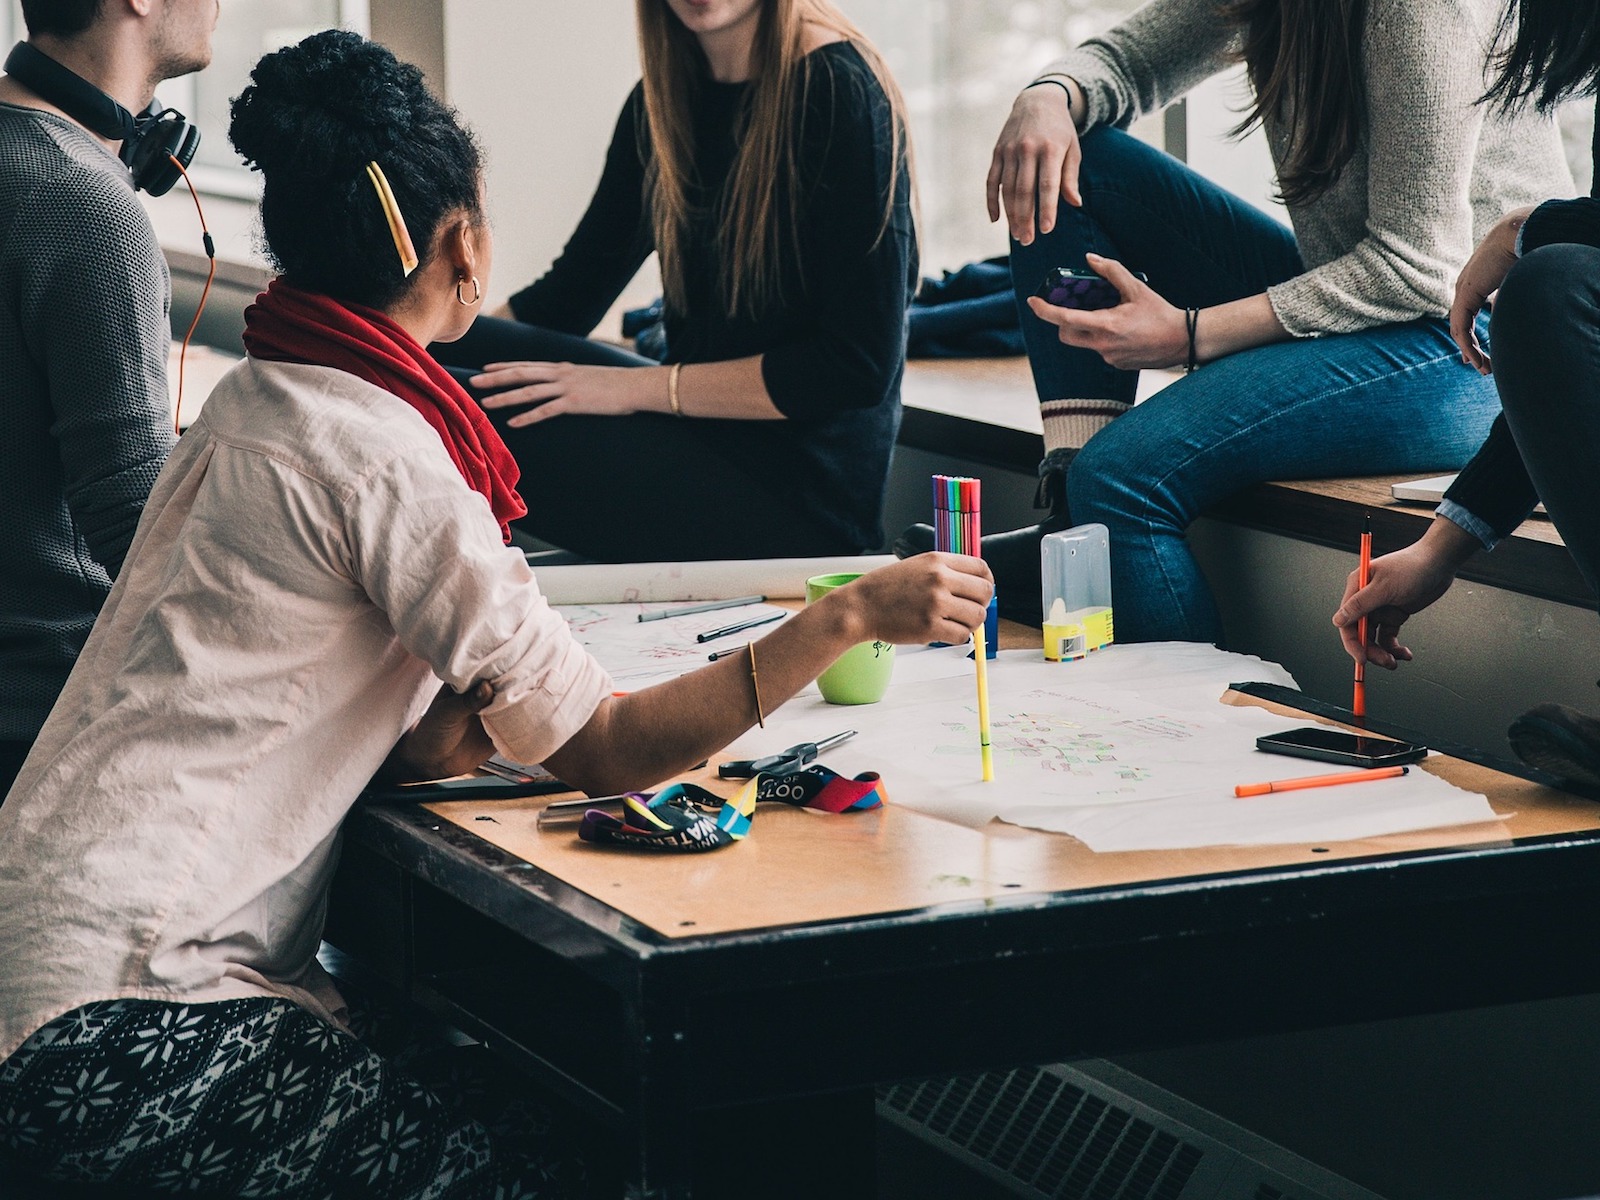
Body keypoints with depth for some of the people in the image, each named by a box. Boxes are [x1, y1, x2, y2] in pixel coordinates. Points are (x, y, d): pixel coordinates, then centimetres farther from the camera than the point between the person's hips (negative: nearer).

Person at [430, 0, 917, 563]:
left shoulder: (839, 94, -14)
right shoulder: (664, 98, 9)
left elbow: (858, 366, -18)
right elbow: (570, 293, 14)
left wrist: (640, 387, -17)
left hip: (800, 493, -8)